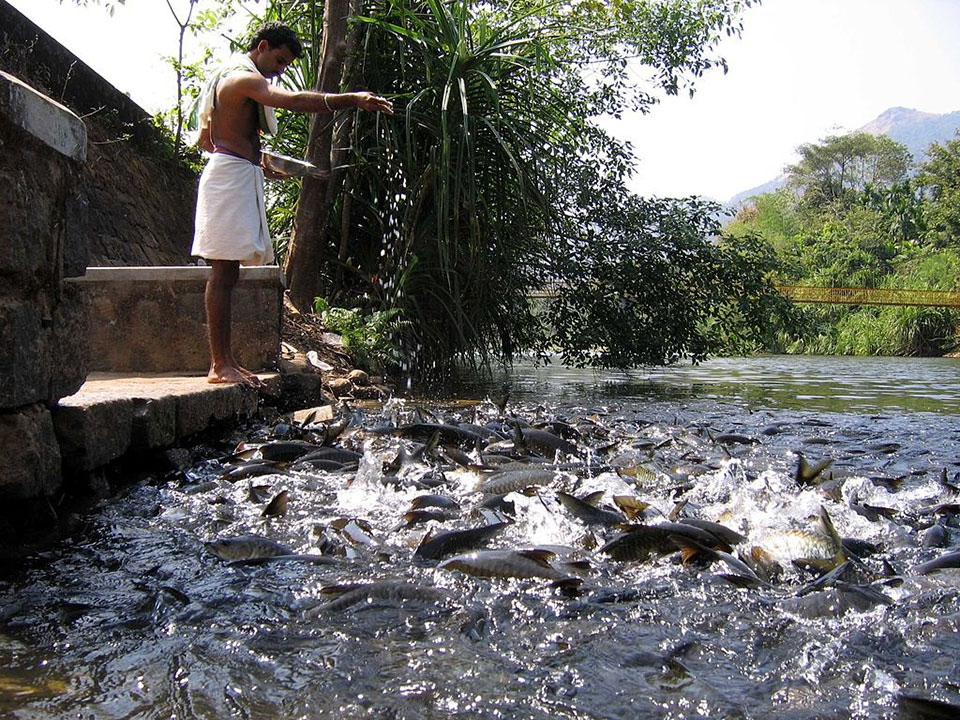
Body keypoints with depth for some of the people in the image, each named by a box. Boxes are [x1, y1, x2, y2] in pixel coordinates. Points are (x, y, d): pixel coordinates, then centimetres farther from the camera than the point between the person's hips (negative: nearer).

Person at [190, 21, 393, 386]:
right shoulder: (245, 78, -10)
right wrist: (353, 100, -33)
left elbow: (205, 137, 29)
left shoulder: (229, 77, 23)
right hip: (231, 176, -10)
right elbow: (296, 101, -27)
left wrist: (257, 163, 26)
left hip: (239, 177, 10)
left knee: (226, 274, 8)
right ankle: (220, 365, -10)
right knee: (223, 272, -11)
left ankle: (224, 361, 11)